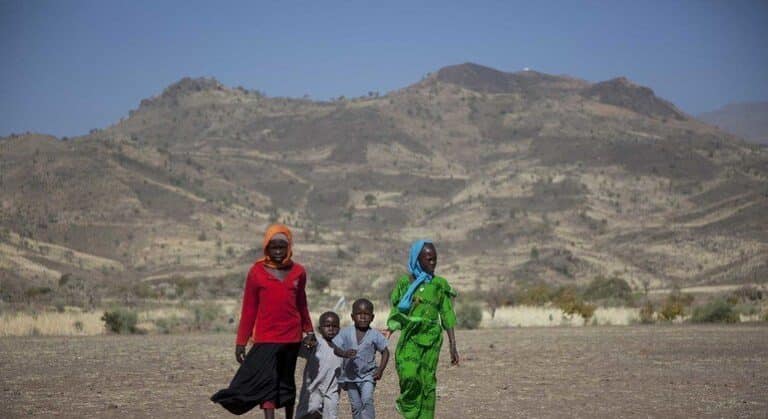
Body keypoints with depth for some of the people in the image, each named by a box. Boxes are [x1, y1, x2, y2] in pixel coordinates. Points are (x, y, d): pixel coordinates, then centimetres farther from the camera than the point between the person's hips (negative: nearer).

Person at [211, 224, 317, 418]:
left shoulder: (298, 272, 7)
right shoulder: (257, 272, -1)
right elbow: (248, 309, 2)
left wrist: (309, 331, 22)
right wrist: (241, 341, 1)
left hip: (292, 337, 3)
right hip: (265, 338, -3)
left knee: (287, 381, 13)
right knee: (267, 381, -13)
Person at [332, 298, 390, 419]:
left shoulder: (375, 335, -5)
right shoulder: (346, 332, -4)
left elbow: (385, 352, 3)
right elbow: (336, 349, -9)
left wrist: (380, 369, -10)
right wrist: (344, 353, -32)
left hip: (368, 375, -2)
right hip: (350, 375, 2)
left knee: (367, 400, -20)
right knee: (356, 405, 9)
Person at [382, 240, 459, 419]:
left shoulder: (440, 284, 4)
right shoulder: (404, 282, 5)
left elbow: (447, 316, 5)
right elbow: (396, 311, 10)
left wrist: (453, 346, 1)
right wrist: (391, 329, -9)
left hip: (431, 337, 1)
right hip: (409, 337, -1)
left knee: (427, 381, -2)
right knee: (409, 375, -19)